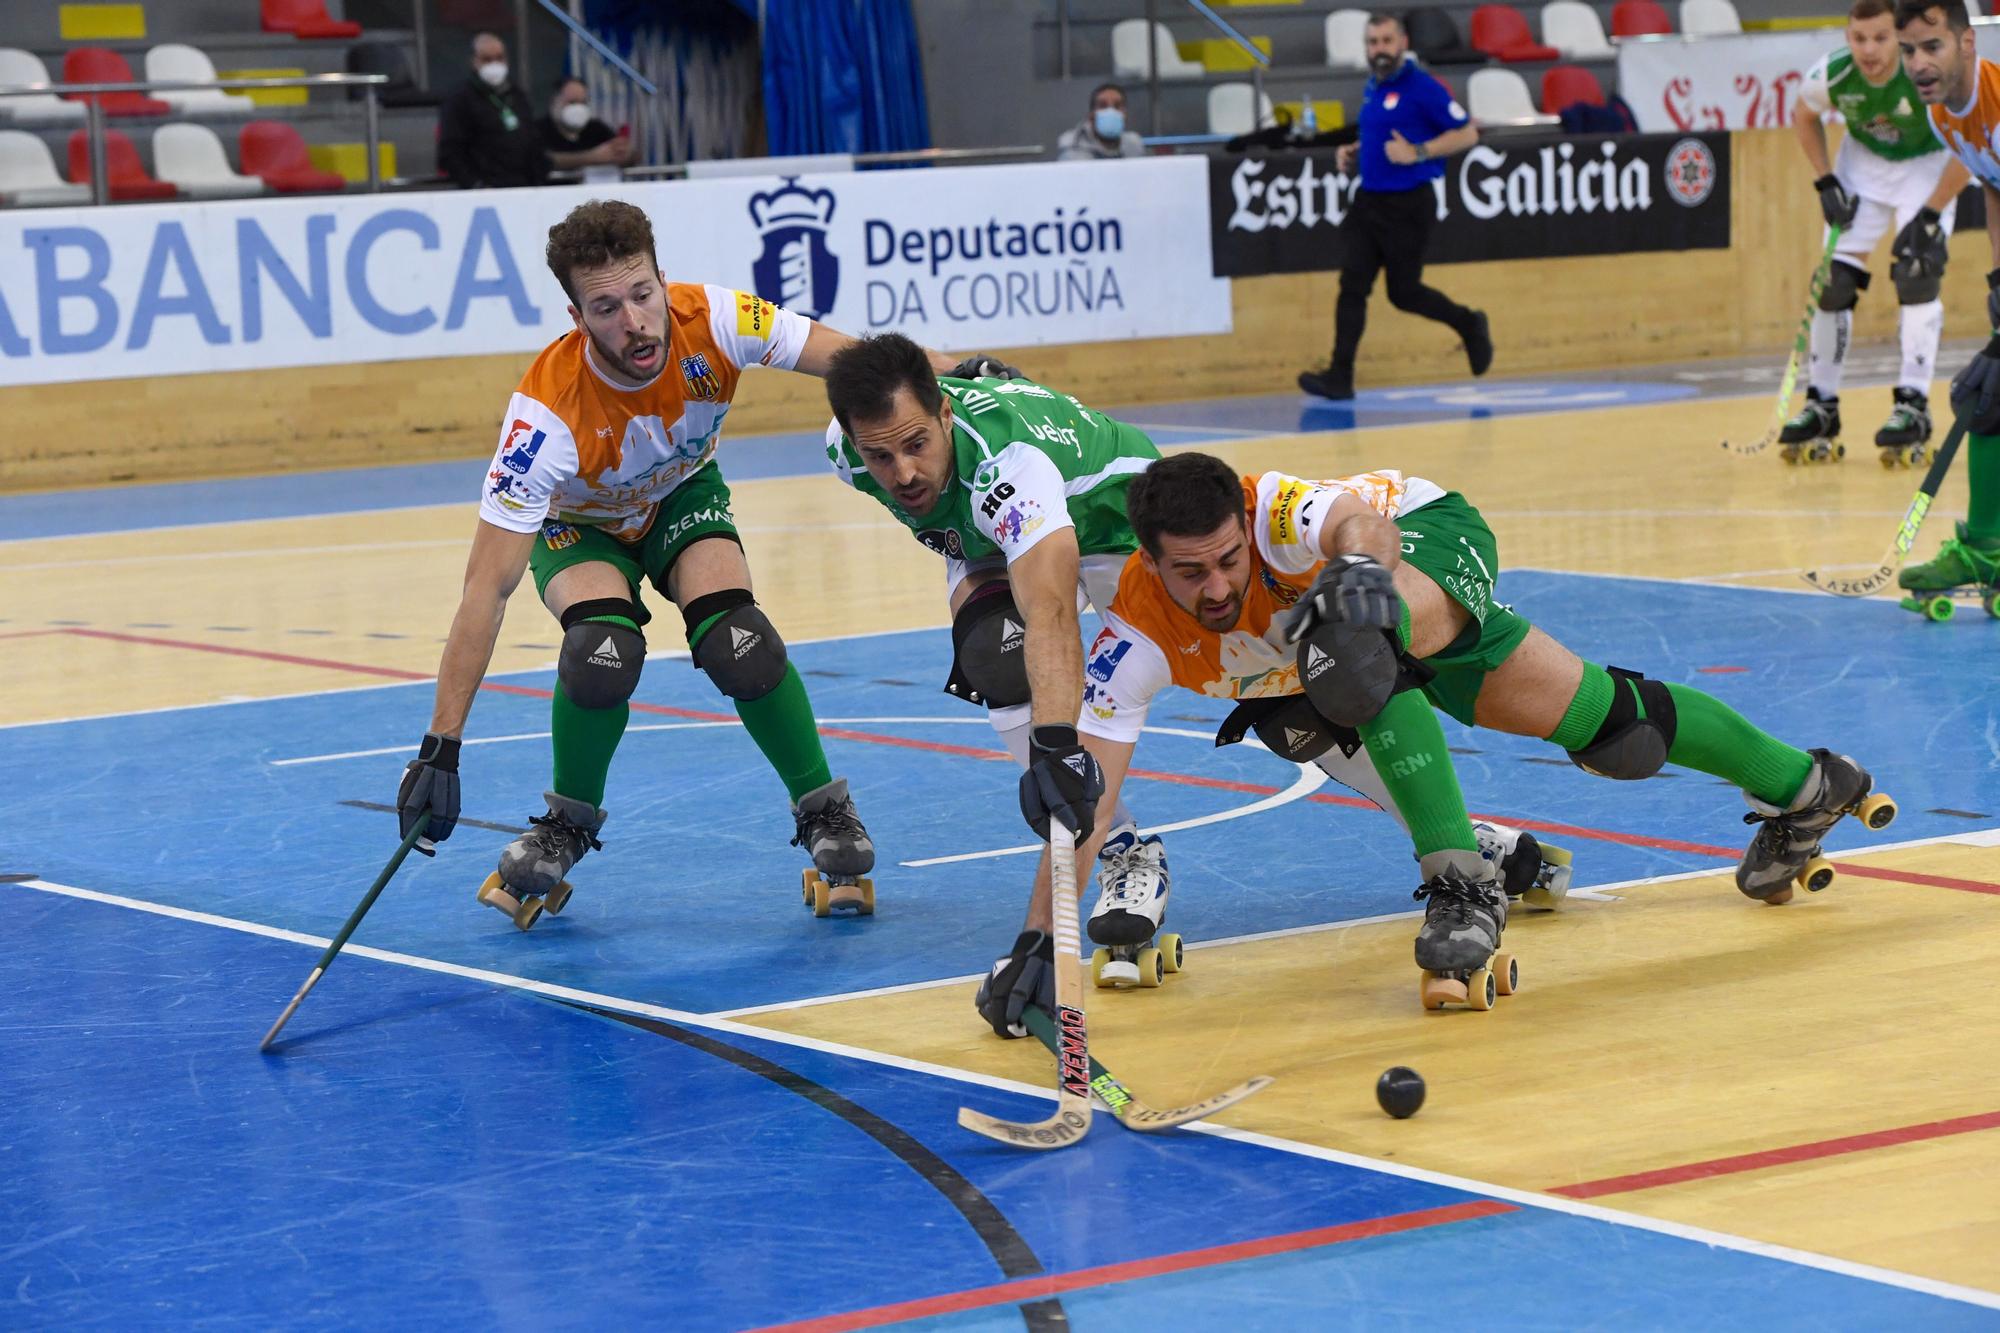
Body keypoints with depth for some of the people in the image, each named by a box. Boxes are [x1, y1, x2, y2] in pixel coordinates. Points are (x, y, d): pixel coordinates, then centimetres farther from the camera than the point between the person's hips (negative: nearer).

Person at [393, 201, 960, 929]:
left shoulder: (712, 322, -33)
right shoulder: (547, 412, -38)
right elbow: (488, 586, -37)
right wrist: (441, 747, -40)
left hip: (682, 496, 2)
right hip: (581, 525, -2)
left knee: (735, 643, -24)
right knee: (602, 651, -29)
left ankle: (827, 816, -1)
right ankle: (566, 829, -2)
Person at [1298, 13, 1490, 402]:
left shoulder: (1421, 87, -12)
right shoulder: (1372, 88, 11)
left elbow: (1466, 133, -12)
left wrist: (1417, 152, -21)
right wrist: (1355, 152, 8)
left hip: (1407, 206, -7)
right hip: (1369, 200, 7)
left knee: (1404, 293, 5)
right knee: (1352, 285, -4)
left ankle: (1470, 325, 30)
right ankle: (1340, 376, -5)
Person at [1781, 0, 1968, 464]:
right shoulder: (1831, 74, -24)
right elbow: (1804, 117, 0)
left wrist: (1930, 215, -23)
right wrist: (1826, 184, -8)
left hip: (1928, 167, -3)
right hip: (1863, 161, 3)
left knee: (1917, 277, -19)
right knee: (1834, 281, -4)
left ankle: (1913, 405, -13)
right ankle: (1821, 406, 7)